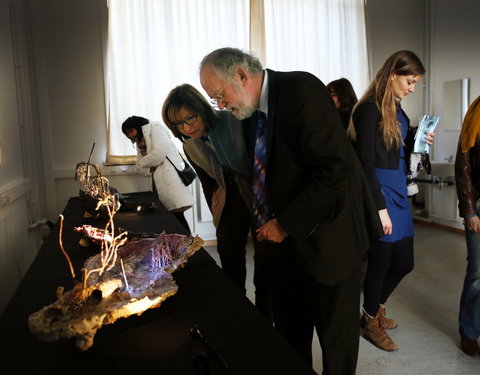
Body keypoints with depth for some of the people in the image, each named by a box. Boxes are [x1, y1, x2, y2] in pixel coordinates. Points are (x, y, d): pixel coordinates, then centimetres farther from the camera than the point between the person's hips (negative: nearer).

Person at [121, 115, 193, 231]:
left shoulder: (155, 128, 3)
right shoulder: (139, 142, 25)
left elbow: (159, 153, -12)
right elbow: (141, 169, 20)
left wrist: (142, 162, 4)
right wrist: (150, 167, -2)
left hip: (170, 175, -7)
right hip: (158, 183, 7)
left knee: (177, 214, -15)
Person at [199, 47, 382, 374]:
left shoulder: (302, 90, -19)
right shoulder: (250, 112, 5)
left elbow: (335, 169, -25)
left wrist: (286, 224, -19)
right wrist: (266, 224, 0)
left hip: (326, 236, -6)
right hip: (287, 236, 7)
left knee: (336, 334, 9)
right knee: (289, 327, 16)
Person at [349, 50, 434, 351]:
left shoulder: (396, 109, 12)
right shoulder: (370, 109, -13)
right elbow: (366, 163, -17)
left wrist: (415, 144, 0)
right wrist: (380, 207, -19)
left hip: (399, 191, 8)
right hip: (378, 192, -8)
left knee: (404, 262, 13)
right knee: (380, 261, 5)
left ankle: (376, 307, 38)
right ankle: (371, 321, 28)